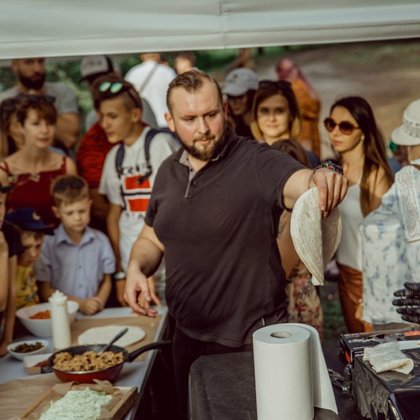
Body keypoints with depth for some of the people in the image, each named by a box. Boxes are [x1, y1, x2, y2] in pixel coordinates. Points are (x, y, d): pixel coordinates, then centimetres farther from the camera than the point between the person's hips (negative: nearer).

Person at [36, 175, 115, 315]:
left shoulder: (101, 240, 7)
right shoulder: (48, 244, -2)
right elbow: (45, 290, 0)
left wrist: (100, 301, -5)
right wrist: (80, 304, -7)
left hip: (95, 314, 2)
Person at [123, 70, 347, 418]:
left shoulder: (257, 163, -16)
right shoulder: (169, 172, 4)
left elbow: (301, 184, -34)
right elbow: (152, 239, 14)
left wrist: (321, 180, -56)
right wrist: (137, 268, -6)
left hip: (253, 341, -6)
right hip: (188, 338, 6)